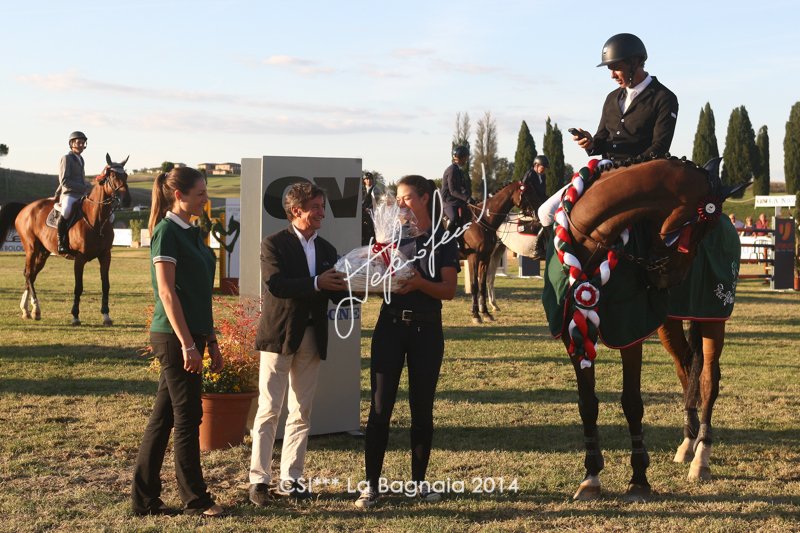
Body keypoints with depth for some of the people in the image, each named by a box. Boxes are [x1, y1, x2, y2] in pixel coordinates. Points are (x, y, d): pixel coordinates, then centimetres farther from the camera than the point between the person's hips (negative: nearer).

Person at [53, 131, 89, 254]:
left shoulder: (80, 159, 22)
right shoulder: (66, 158, -1)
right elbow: (64, 181, -11)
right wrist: (82, 188, -14)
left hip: (81, 195, 8)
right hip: (68, 194, -8)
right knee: (66, 211, -41)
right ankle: (61, 244, -34)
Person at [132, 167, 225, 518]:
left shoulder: (192, 233, 15)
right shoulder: (166, 232, -11)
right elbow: (167, 293, -17)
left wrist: (211, 340, 19)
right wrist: (187, 344, -20)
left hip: (191, 334, 9)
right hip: (175, 336, -9)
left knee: (164, 415, 11)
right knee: (187, 416, -1)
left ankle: (145, 498, 17)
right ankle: (195, 499, 10)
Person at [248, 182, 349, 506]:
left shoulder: (326, 249, 13)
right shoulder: (274, 245, -6)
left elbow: (333, 293, 9)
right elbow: (275, 284, -21)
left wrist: (348, 287, -12)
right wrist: (316, 284, -26)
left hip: (312, 339, 6)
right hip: (279, 336, -5)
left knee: (301, 412, 9)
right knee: (269, 410, -2)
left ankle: (291, 478, 16)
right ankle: (259, 479, 5)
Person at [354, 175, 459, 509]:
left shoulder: (443, 241, 1)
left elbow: (449, 290, -6)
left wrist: (420, 283, -23)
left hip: (426, 330, -1)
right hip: (390, 327, 1)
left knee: (422, 408, 6)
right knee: (380, 408, -3)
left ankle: (419, 481, 18)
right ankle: (371, 484, 1)